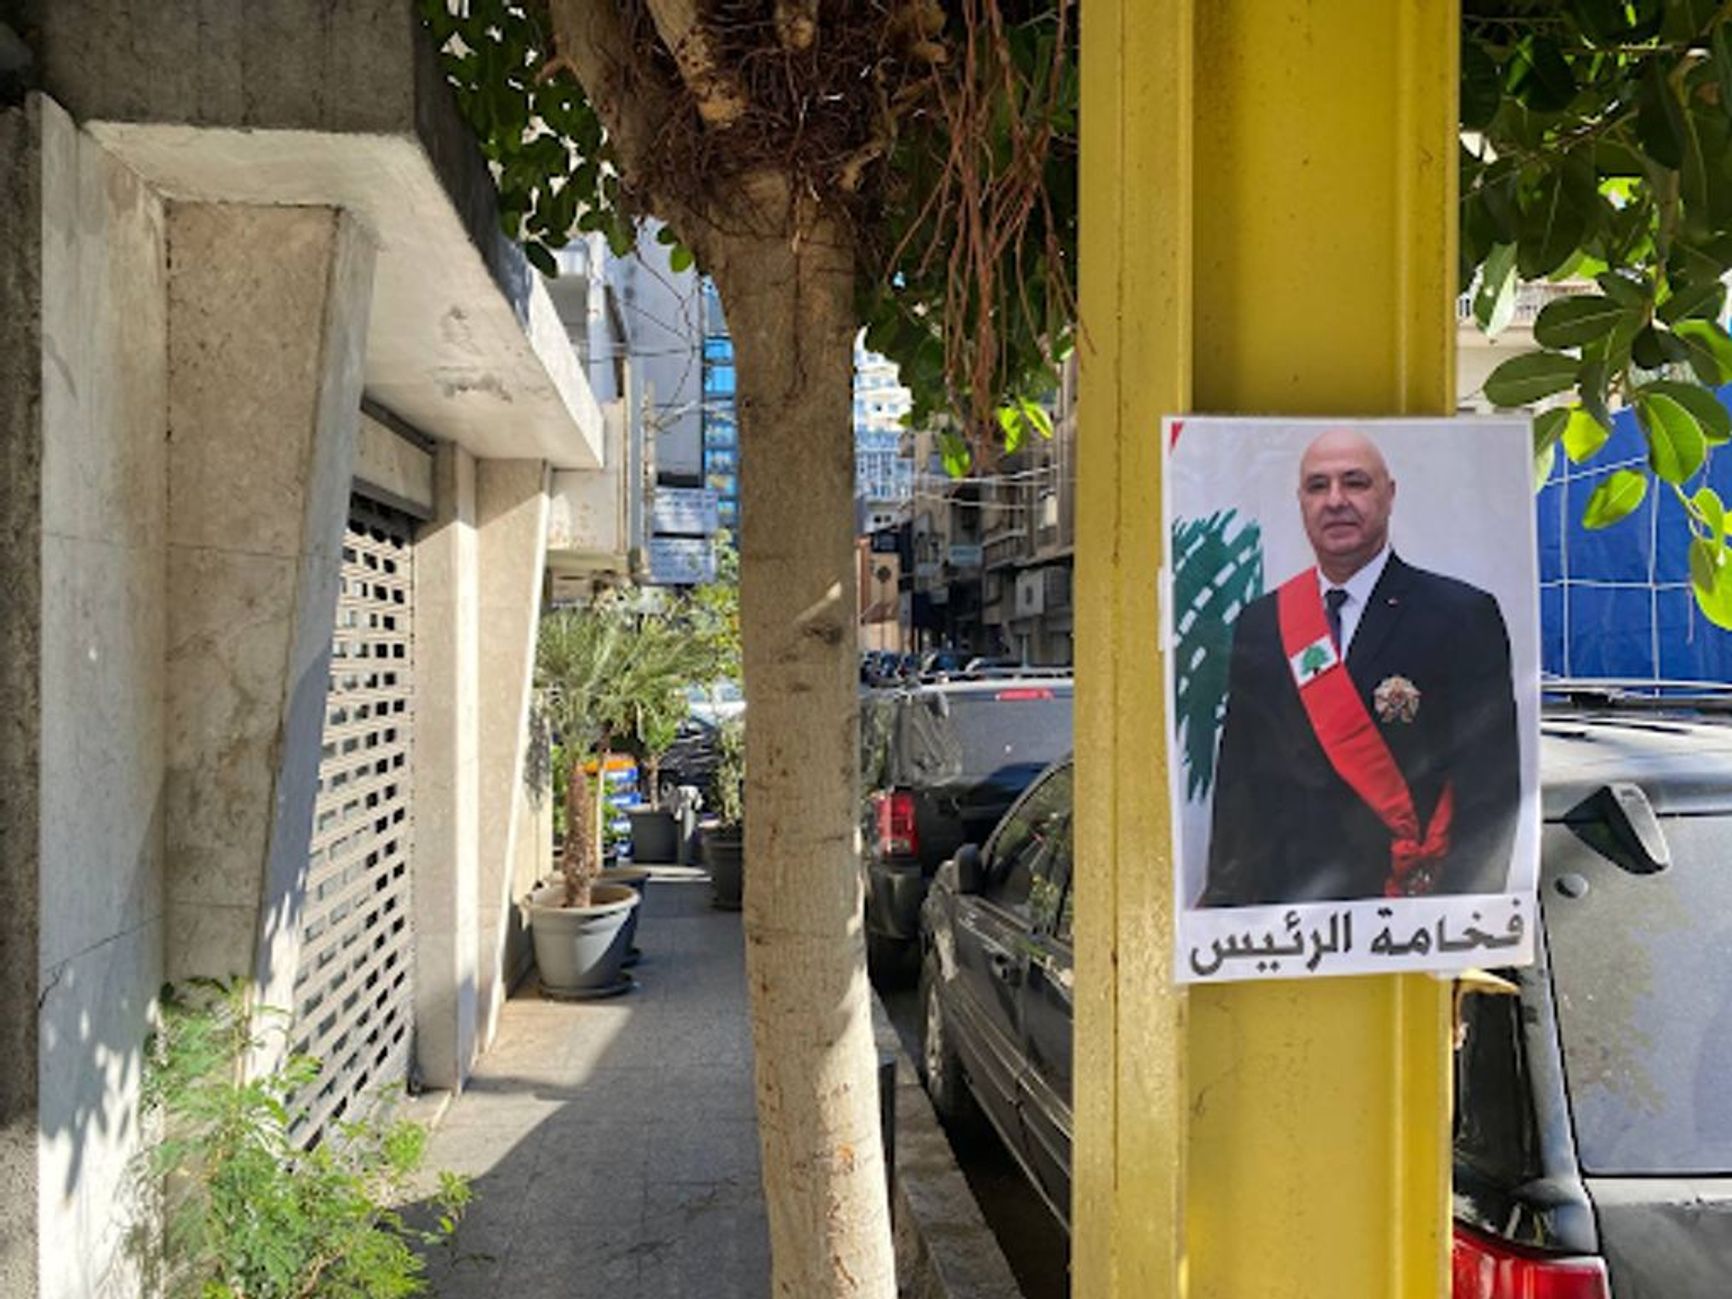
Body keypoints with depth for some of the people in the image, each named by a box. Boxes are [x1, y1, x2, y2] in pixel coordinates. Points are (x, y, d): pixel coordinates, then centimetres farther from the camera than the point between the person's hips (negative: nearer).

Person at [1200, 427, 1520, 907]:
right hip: (1282, 900, 3)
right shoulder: (1259, 624, 7)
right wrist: (1226, 897, 2)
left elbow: (1492, 783, -6)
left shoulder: (1463, 616, -3)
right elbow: (1238, 779, 8)